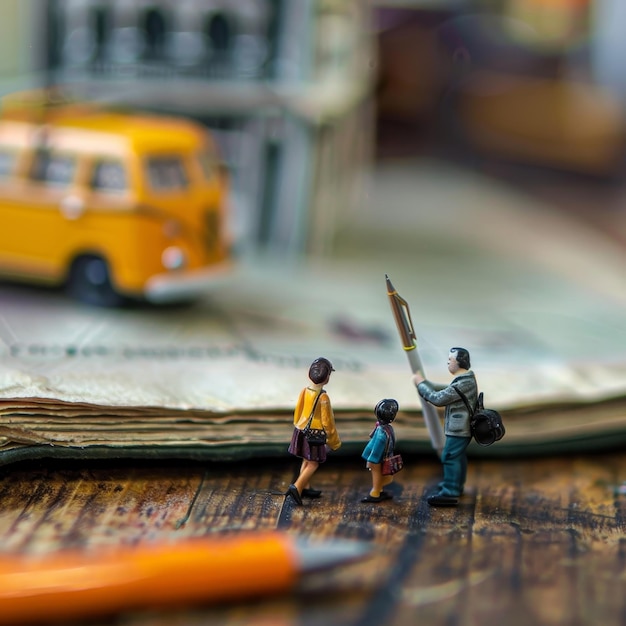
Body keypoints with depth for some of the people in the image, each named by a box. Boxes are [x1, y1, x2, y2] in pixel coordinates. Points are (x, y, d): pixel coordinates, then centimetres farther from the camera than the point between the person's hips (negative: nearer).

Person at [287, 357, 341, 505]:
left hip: (301, 431, 7)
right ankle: (296, 487, -11)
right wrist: (334, 441, -5)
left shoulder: (304, 391, -2)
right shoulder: (323, 397, -22)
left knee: (306, 461, 18)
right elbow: (327, 421, -16)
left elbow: (297, 411, 9)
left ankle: (306, 488, 26)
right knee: (313, 464, 0)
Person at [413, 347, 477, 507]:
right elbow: (445, 391, 17)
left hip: (459, 428, -11)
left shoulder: (464, 383, -24)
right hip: (462, 426, 11)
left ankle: (449, 494, -6)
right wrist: (424, 383, 10)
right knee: (458, 456, 22)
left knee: (450, 457, -7)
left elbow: (439, 399, -23)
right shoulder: (465, 379, 10)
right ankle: (456, 486, 36)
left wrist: (421, 384, -13)